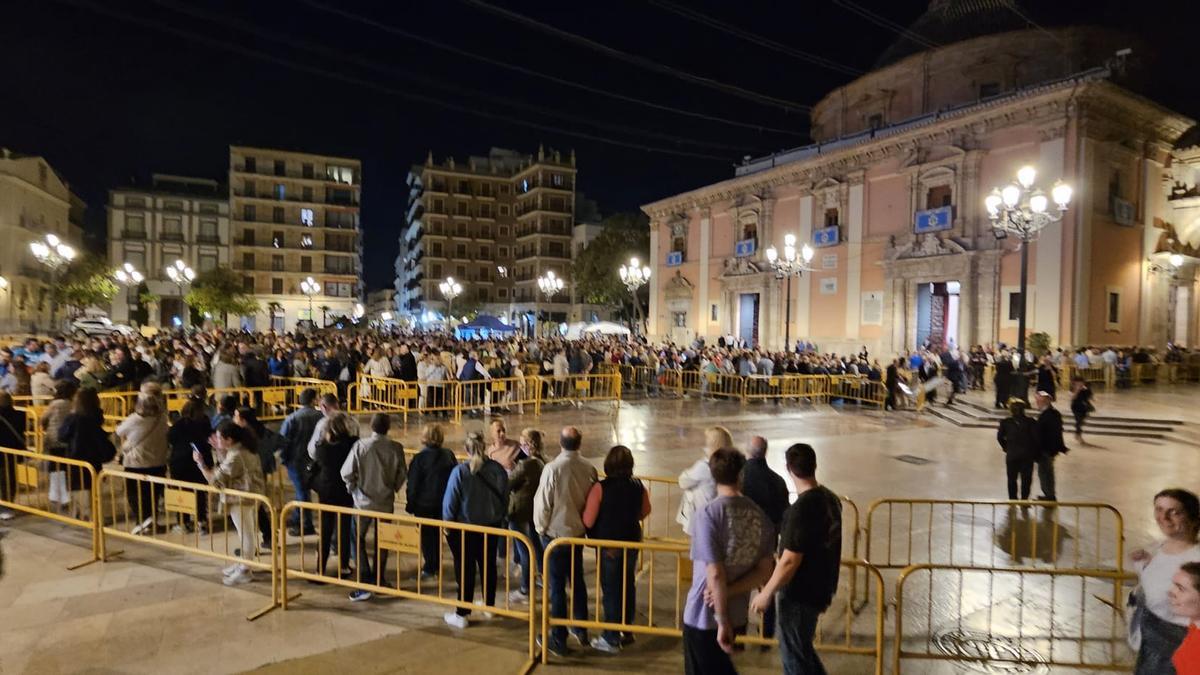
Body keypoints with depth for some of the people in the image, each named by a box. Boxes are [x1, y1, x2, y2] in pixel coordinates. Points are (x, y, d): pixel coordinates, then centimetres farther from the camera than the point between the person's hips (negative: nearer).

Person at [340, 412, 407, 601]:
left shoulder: (361, 445, -16)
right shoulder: (396, 448, -12)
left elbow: (346, 472, -12)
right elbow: (402, 474, -4)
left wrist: (353, 488, 8)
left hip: (364, 501, -2)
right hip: (386, 502, 2)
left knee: (359, 540, 11)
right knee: (382, 541, 17)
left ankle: (365, 583, 4)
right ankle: (379, 579, 28)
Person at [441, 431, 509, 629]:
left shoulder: (460, 471, -19)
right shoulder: (498, 469, -9)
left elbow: (450, 502, -13)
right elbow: (505, 499, 0)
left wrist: (448, 524, 3)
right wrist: (499, 518, 15)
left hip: (465, 528, -4)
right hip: (492, 526, 4)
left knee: (465, 569, 7)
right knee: (488, 566, 19)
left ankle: (462, 614, 14)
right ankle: (489, 605, 34)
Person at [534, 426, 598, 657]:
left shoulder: (552, 469, -22)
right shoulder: (589, 468, -10)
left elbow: (543, 502, -16)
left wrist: (541, 527, 2)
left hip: (555, 534, -4)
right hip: (578, 532, 4)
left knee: (557, 586, 7)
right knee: (577, 581, 21)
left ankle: (559, 640, 17)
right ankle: (581, 630, 33)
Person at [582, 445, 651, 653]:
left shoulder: (600, 487, -21)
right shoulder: (638, 486, -8)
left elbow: (588, 521, -19)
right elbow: (644, 512, 8)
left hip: (608, 544, -4)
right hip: (631, 542, 4)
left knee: (611, 590, 7)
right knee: (628, 586, 19)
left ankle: (611, 639, 16)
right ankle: (627, 631, 33)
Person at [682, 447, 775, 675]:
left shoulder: (707, 513, -19)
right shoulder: (760, 515, -2)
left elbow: (715, 574, -22)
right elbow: (764, 572, -2)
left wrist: (722, 621, -14)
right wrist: (727, 593, -8)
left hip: (704, 615, -6)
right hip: (737, 614, 6)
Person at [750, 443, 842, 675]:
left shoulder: (801, 508, -27)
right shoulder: (830, 498, -1)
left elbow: (790, 561, -25)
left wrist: (766, 594, -15)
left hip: (800, 593, -8)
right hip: (820, 586, 8)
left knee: (793, 656, 10)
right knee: (802, 648, 26)